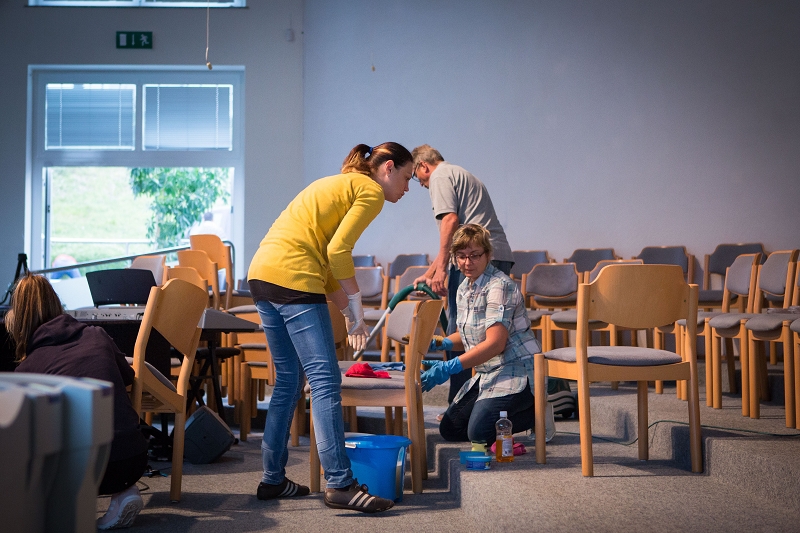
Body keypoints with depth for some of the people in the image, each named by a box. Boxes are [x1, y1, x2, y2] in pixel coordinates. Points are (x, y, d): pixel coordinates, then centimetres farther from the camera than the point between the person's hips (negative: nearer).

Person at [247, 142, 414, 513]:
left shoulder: (340, 185, 28)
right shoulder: (371, 191, 0)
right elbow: (338, 251, -12)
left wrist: (349, 313, 20)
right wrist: (355, 304, 0)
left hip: (262, 274, 10)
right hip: (293, 279, -10)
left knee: (288, 380, 15)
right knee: (325, 380, -10)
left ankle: (272, 480, 20)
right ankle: (340, 485, -11)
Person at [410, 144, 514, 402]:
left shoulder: (440, 175, 4)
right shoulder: (464, 176, 32)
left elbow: (451, 220, -12)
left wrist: (441, 269, -13)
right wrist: (428, 275, 32)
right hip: (500, 256, 9)